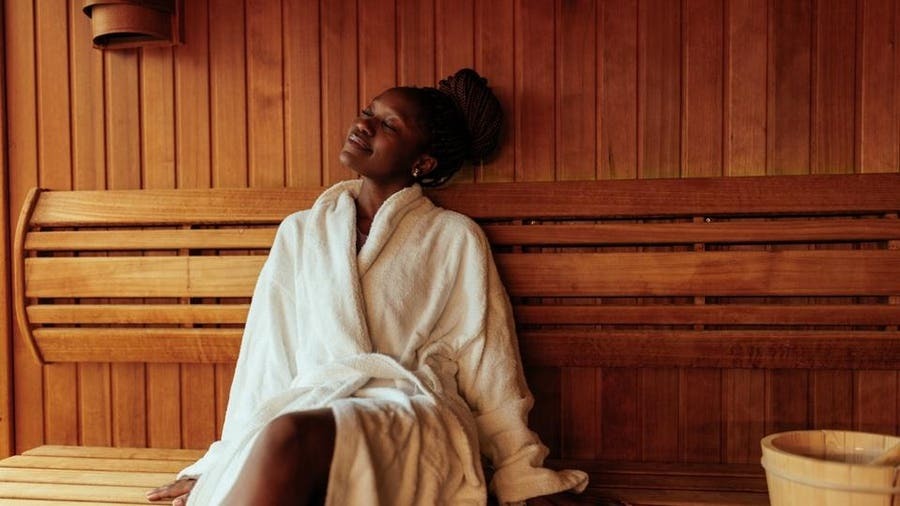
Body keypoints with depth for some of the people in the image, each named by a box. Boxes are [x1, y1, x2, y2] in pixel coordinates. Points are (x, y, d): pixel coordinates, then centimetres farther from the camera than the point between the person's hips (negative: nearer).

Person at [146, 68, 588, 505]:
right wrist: (221, 466, 12)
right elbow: (266, 358, 15)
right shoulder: (300, 232, 17)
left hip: (415, 421, -2)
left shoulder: (455, 239, 9)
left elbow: (489, 370, 8)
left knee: (287, 437, -33)